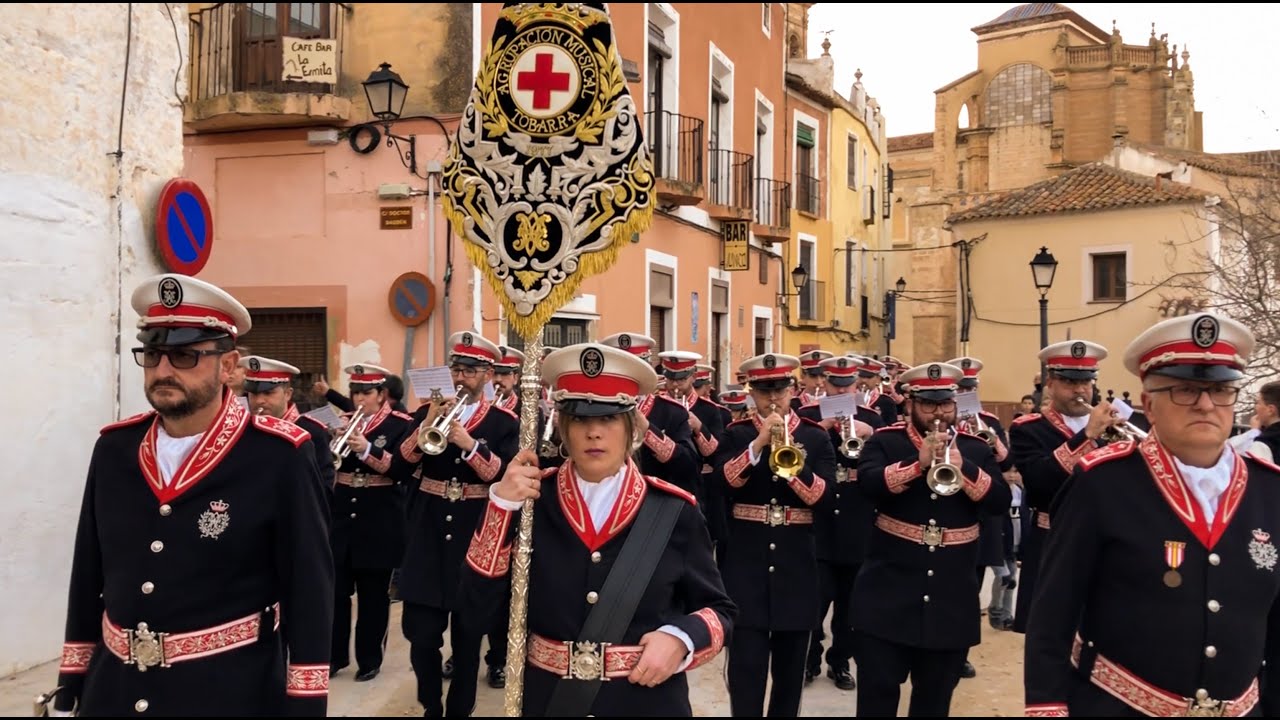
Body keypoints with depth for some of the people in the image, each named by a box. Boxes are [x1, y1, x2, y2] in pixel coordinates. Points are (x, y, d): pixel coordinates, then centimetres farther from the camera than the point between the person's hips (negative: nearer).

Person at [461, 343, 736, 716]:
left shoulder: (674, 510, -7)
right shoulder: (531, 498, -4)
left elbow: (719, 609, 0)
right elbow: (479, 593, -10)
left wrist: (679, 638, -19)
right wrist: (502, 503, -19)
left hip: (647, 701, -1)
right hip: (547, 698, 1)